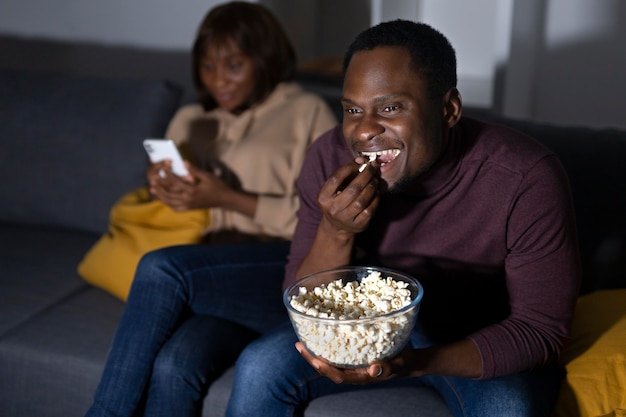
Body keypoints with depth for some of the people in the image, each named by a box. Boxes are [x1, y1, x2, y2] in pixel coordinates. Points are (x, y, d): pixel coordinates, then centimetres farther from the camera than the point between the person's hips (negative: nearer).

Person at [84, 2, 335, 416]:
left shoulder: (307, 112, 10)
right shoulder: (189, 121, 25)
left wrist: (229, 199, -9)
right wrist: (164, 191, 6)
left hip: (290, 271, -4)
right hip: (213, 275, 4)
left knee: (161, 268, -30)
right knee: (172, 365, -31)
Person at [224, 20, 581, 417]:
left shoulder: (527, 179, -27)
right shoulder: (331, 159, -16)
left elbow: (541, 329, -21)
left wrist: (413, 363, -36)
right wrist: (335, 233, -30)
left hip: (483, 346, -2)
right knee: (259, 367, -20)